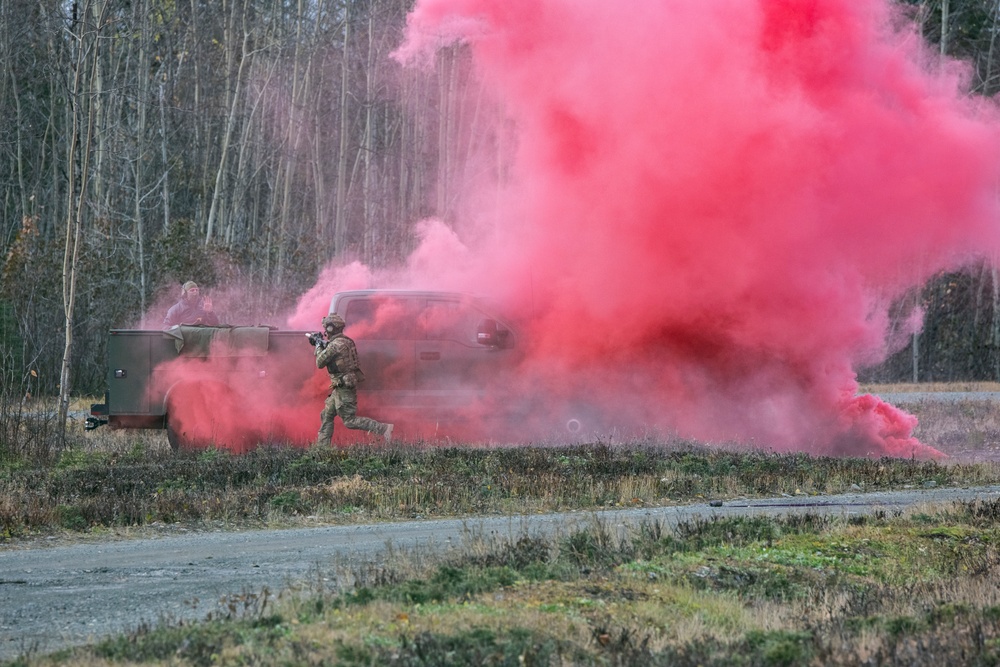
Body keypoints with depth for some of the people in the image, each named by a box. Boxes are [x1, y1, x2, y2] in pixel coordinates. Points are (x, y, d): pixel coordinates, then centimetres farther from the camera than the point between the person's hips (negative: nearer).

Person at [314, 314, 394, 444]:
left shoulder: (335, 345, -19)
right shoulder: (347, 342, 10)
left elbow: (320, 363, -11)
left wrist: (319, 348, 6)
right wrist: (323, 346, 19)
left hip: (344, 388, -10)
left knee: (349, 421, -7)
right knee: (327, 415, 15)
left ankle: (383, 429, -10)